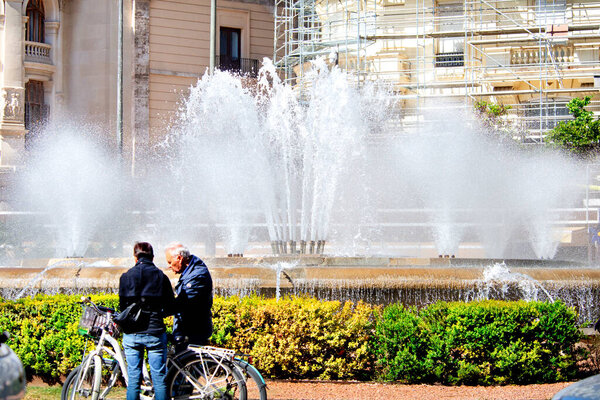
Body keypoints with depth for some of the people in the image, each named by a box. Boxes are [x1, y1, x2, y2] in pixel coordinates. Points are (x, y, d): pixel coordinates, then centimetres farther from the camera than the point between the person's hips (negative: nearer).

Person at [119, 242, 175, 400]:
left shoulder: (126, 277, 0)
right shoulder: (161, 276, -1)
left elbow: (122, 305, 4)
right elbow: (171, 307, 1)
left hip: (131, 335, 1)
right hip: (155, 333, -1)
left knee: (133, 379, 7)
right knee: (159, 379, 4)